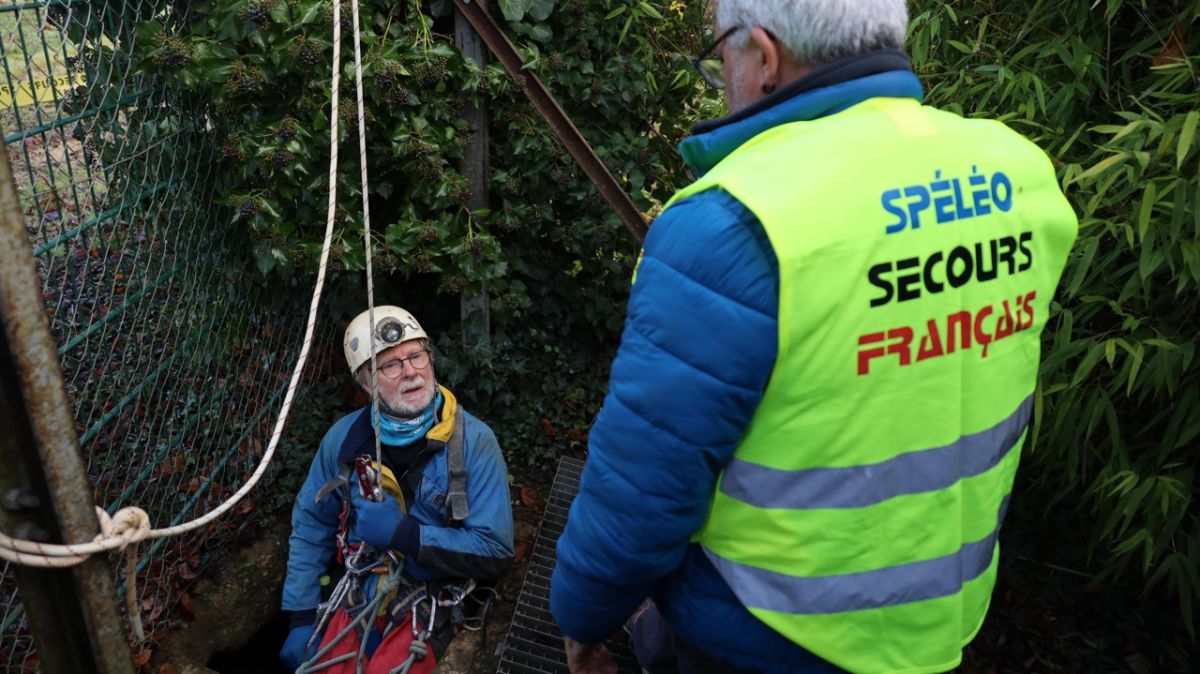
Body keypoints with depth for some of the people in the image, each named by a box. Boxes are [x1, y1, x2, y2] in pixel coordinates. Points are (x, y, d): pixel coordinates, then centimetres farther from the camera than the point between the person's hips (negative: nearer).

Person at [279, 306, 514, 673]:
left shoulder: (474, 441, -14)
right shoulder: (345, 437, -3)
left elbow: (495, 552, -17)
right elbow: (310, 525, 7)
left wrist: (403, 532, -22)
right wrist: (301, 619, 2)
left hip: (432, 599, -3)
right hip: (358, 591, 3)